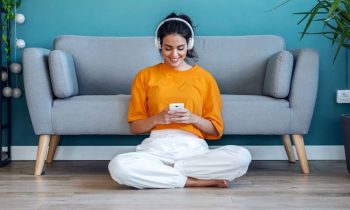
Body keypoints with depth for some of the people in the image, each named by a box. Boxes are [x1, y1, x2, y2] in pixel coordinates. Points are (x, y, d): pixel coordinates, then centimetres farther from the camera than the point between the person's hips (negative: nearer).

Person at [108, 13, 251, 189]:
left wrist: (193, 118, -8)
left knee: (242, 157, -30)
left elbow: (216, 129, 11)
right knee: (118, 166, -34)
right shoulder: (145, 76, 12)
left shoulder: (204, 77, 12)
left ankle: (160, 171, -17)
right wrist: (157, 118, -9)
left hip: (193, 148, 1)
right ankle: (197, 181, -21)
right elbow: (135, 127, 11)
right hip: (156, 148, 0)